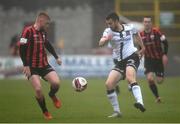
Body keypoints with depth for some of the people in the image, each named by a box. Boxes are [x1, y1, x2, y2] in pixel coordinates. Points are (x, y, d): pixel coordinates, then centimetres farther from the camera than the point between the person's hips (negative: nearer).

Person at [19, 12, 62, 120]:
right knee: (38, 89, -17)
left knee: (56, 83, -15)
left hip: (44, 65, 6)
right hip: (32, 67, -5)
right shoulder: (28, 31, -13)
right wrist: (26, 65, -19)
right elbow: (22, 49, -15)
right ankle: (45, 112, 5)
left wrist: (56, 57, 26)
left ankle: (52, 95, 20)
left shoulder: (43, 32, 9)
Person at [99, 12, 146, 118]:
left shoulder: (130, 28, 1)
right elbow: (100, 43, -19)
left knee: (130, 78, -33)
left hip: (131, 57, -4)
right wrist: (106, 39, -40)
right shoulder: (108, 31, -1)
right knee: (109, 84, -9)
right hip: (119, 62, 4)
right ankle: (117, 112, 4)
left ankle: (140, 103, -51)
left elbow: (136, 35, 25)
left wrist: (142, 47, 24)